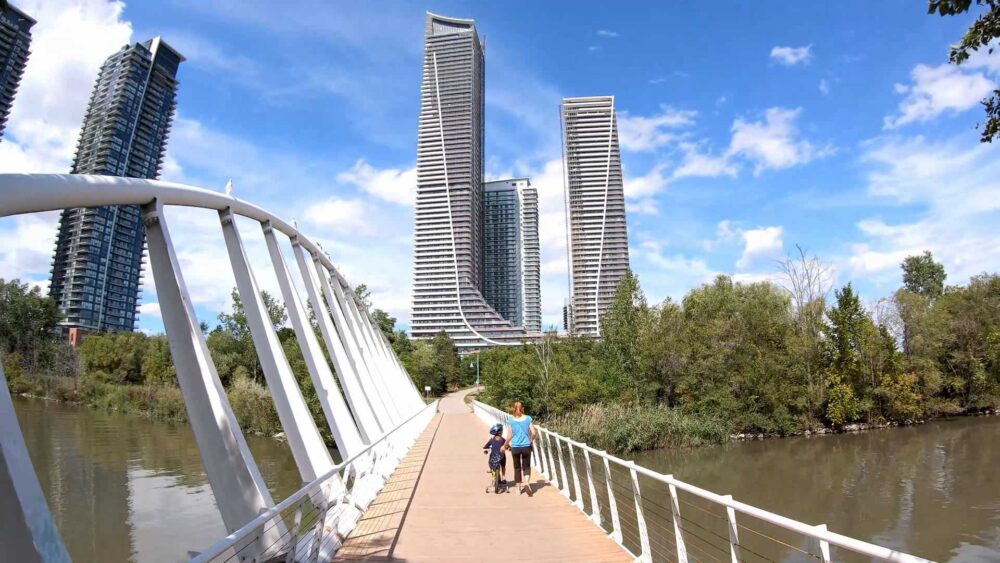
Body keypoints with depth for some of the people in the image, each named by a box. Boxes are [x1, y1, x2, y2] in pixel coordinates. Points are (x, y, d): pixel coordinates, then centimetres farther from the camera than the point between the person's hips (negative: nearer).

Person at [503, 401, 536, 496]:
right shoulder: (528, 419, -3)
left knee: (517, 468, 16)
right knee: (526, 467, 12)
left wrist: (506, 445, 9)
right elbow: (533, 433, -5)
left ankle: (518, 488, 22)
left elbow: (509, 436, -6)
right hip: (526, 446, 0)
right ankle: (527, 483, -13)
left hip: (515, 447, 0)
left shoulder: (511, 420, -6)